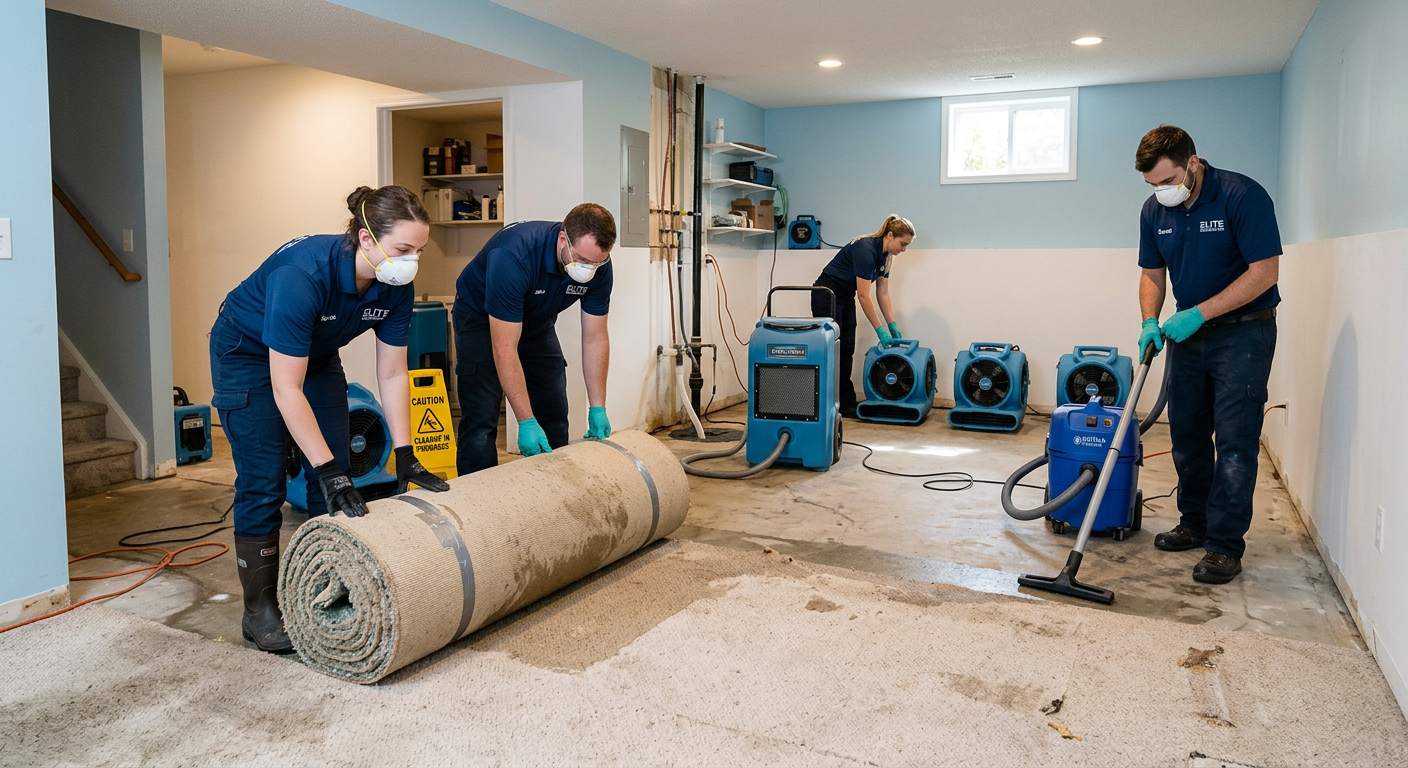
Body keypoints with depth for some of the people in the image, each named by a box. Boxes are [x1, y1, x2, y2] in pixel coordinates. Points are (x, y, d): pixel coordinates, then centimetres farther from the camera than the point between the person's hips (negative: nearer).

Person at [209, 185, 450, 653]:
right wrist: (327, 469, -36)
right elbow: (286, 389, -36)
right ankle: (259, 610, 5)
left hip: (317, 356, 6)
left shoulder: (396, 288, -21)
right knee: (263, 483, -7)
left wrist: (405, 457, -15)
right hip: (248, 355, -6)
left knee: (337, 476, 0)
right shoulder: (302, 275, -39)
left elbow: (392, 375, -11)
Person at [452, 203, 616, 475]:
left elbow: (595, 339, -12)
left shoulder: (598, 264, -22)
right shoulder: (513, 256, -39)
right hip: (481, 318, -5)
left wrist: (597, 408, -15)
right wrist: (526, 422, -38)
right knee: (481, 422, -14)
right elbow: (504, 348, -37)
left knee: (554, 419, 3)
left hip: (537, 320, 5)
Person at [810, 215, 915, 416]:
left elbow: (883, 294, 5)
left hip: (845, 298, 9)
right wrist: (880, 330, -24)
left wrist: (893, 326, 0)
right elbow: (864, 295, -27)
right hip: (827, 296, -9)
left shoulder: (884, 255, 0)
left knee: (847, 352, 6)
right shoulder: (866, 249, -26)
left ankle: (846, 404, 9)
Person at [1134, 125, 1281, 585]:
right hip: (1188, 333, 6)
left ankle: (1225, 545, -1)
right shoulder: (1155, 210, 0)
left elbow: (1265, 272, -21)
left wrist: (1198, 313, -23)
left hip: (1242, 332, -6)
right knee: (1187, 435, 11)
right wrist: (1151, 322, -8)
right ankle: (1195, 525, 25)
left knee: (1234, 440, -7)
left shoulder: (1243, 196, -19)